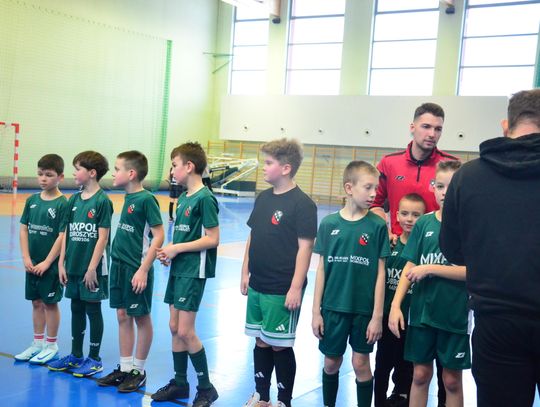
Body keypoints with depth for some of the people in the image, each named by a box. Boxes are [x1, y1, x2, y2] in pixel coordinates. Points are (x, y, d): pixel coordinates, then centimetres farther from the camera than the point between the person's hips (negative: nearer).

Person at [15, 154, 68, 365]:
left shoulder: (63, 204, -12)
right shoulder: (32, 200, 5)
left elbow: (62, 236, -14)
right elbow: (23, 229, 6)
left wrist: (46, 263, -15)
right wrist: (26, 258, -3)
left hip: (51, 264, -5)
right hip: (32, 263, 6)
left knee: (50, 302, 4)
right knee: (36, 302, 14)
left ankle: (51, 345, 16)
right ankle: (38, 343, 26)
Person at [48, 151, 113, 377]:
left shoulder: (102, 201, -12)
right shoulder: (74, 200, 7)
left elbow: (102, 238, -14)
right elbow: (67, 234, 10)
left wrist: (92, 268, -16)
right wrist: (61, 264, 6)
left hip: (92, 267, -6)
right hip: (73, 266, 6)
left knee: (93, 310, 4)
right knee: (76, 309, 15)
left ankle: (94, 359, 15)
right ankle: (75, 355, 27)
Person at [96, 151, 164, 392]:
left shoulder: (146, 199, -15)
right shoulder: (127, 198, 8)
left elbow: (158, 236, -17)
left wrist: (143, 269, -20)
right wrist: (118, 261, 14)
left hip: (137, 269, -8)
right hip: (119, 265, 8)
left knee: (141, 318, 5)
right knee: (122, 315, 13)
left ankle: (138, 371, 17)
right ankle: (124, 369, 24)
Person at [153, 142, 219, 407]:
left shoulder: (204, 199, -15)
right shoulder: (183, 198, 11)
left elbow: (212, 239, -18)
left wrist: (177, 248, -15)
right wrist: (169, 251, 1)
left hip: (194, 271, -9)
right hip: (178, 269, 9)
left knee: (185, 331, -6)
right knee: (174, 328, 12)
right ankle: (179, 383, 25)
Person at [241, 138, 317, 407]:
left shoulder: (302, 203, -13)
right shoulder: (263, 198, 8)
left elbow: (305, 247, -15)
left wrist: (296, 288, -17)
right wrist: (245, 273, 13)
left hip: (282, 291, -7)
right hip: (257, 286, 7)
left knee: (279, 345, 3)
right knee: (260, 341, 15)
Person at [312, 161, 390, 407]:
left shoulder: (377, 226, -6)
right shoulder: (329, 224, -2)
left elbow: (380, 273, -4)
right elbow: (322, 269, 2)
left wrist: (377, 315, -6)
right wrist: (316, 311, 1)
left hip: (364, 309, -1)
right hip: (333, 307, 2)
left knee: (361, 363, 8)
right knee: (331, 363, 13)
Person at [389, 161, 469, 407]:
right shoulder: (424, 223, 2)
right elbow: (410, 268, 2)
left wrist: (429, 269, -15)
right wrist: (396, 305, -5)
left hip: (455, 315, -2)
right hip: (421, 312, 2)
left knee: (452, 379, 10)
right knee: (420, 374, 11)